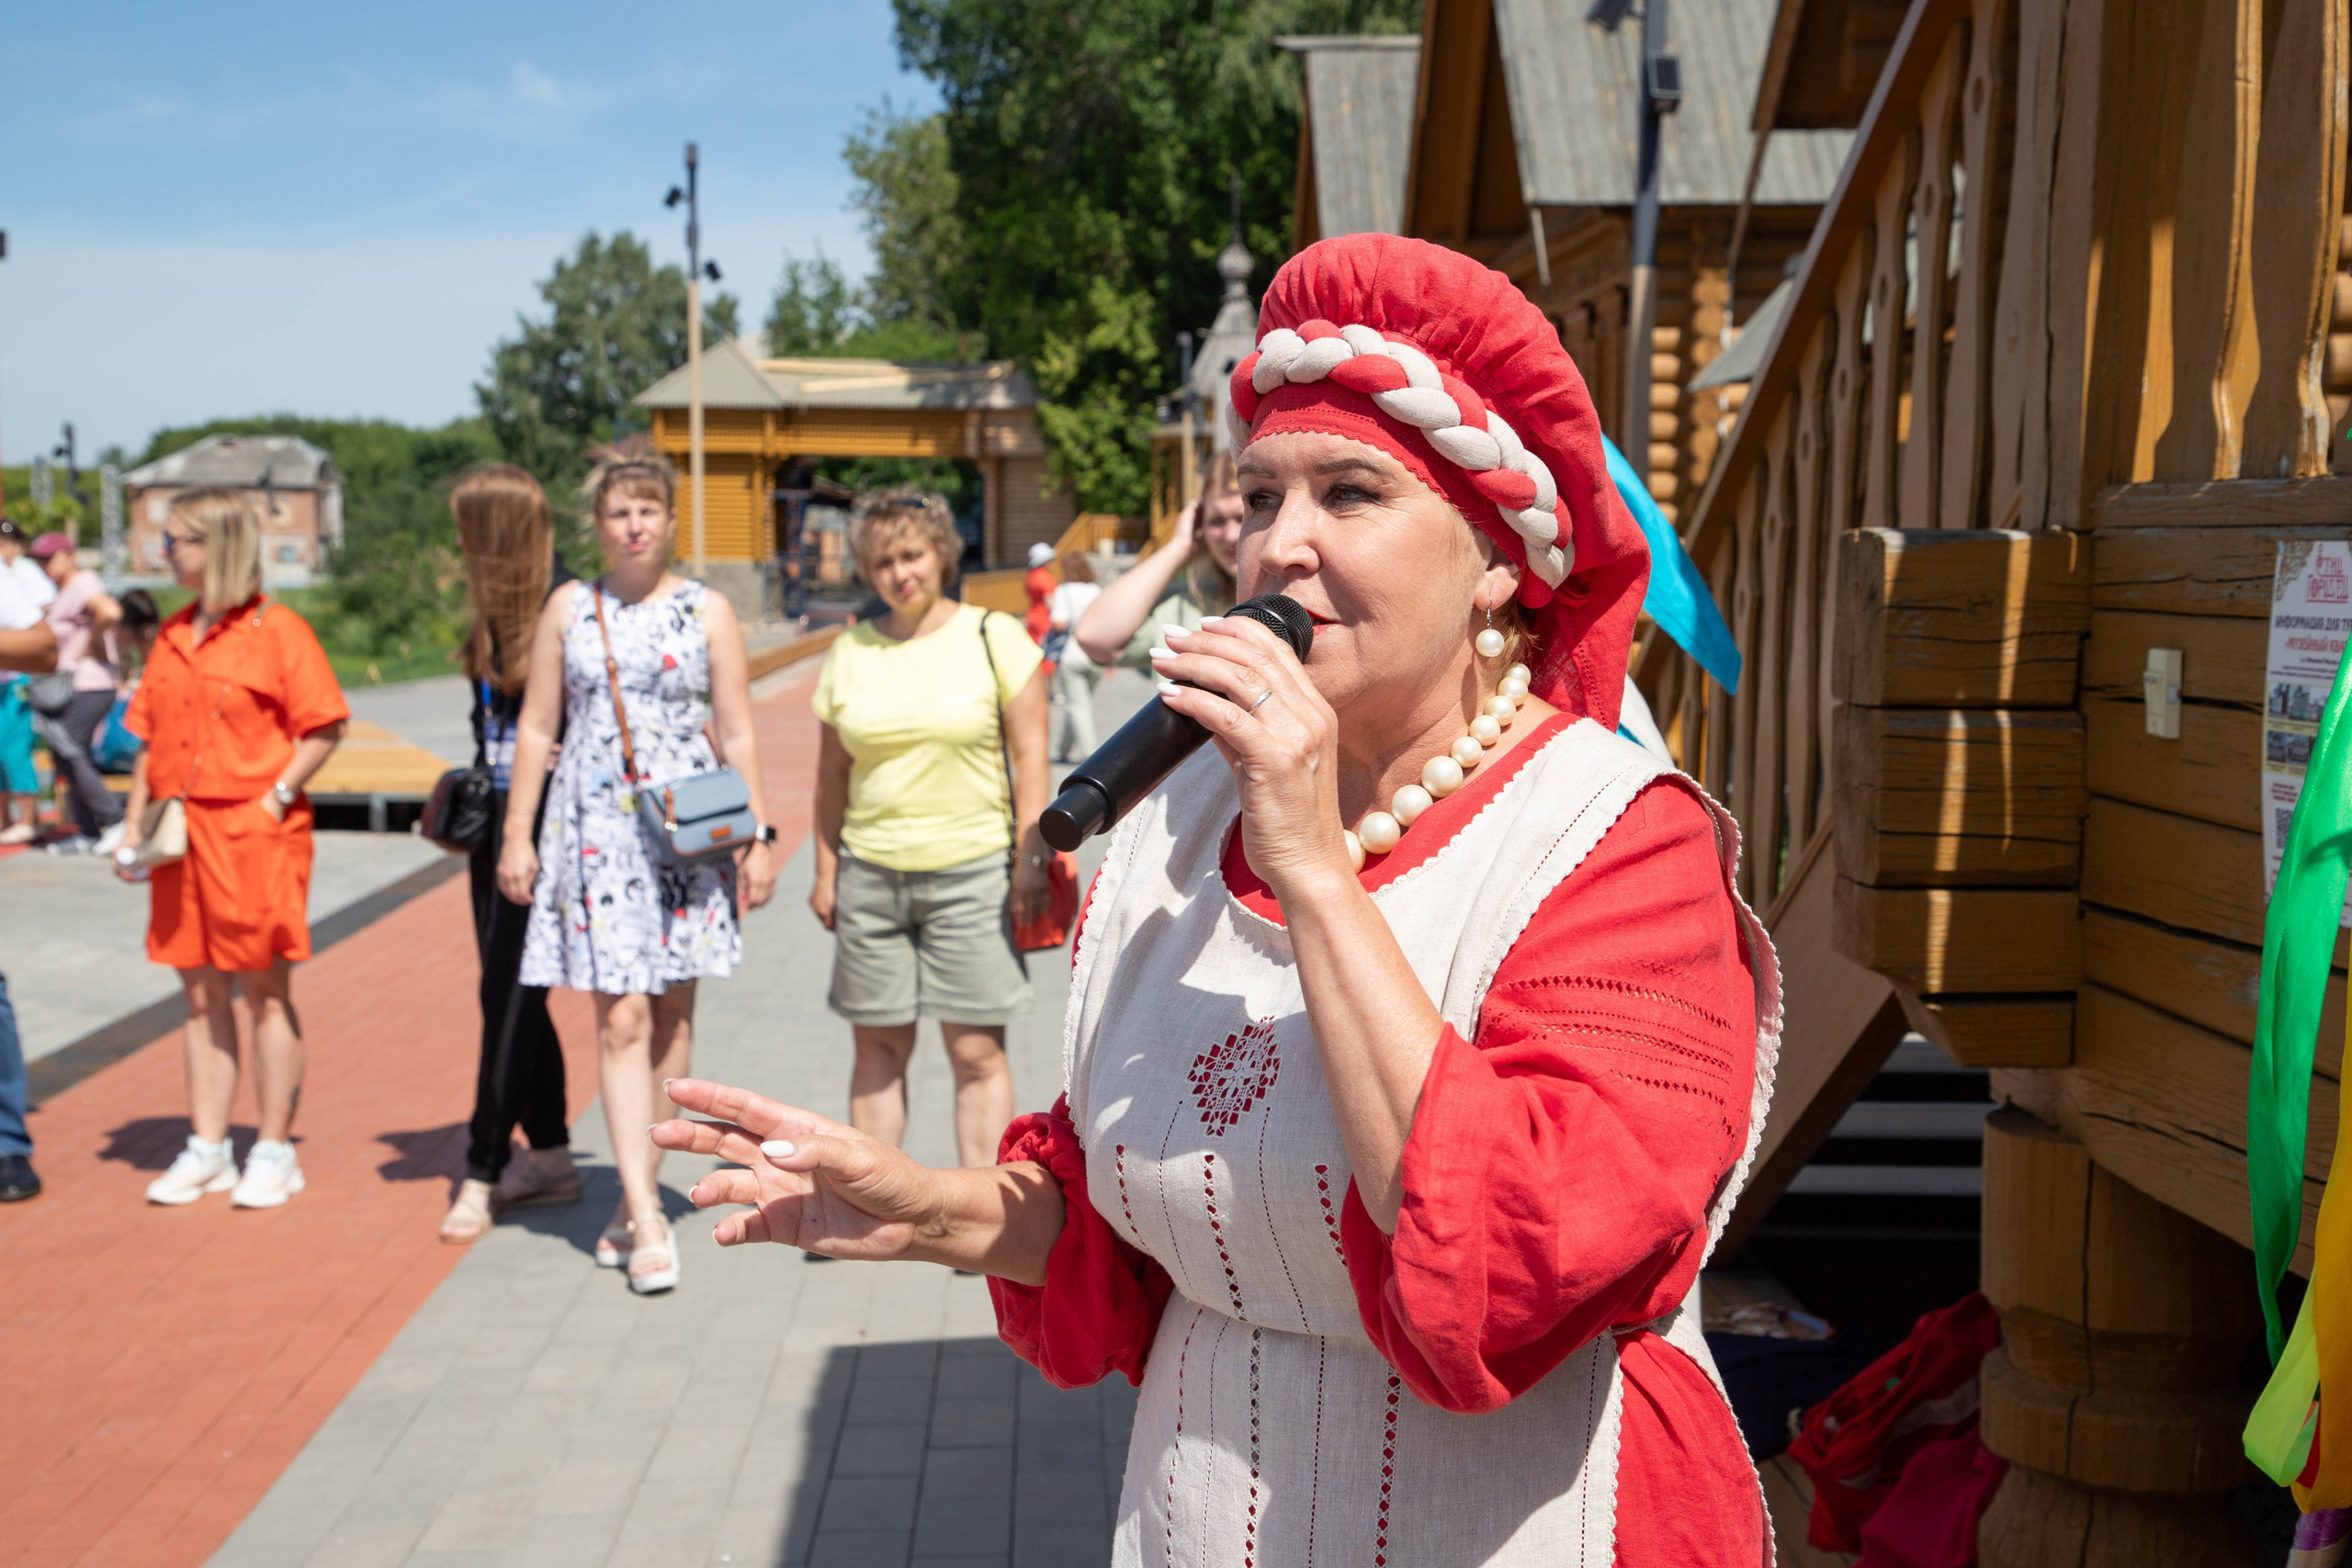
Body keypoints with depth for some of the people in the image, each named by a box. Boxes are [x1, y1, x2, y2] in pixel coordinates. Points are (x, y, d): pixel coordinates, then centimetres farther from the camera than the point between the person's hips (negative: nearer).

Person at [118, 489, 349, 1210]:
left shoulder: (277, 630, -6)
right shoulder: (173, 636, 13)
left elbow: (324, 727, -9)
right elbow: (151, 738, 16)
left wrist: (276, 799, -16)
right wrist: (134, 825, 9)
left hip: (256, 833, -6)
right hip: (181, 836, 6)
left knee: (264, 991, 1)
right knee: (201, 992, 10)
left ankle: (274, 1152, 10)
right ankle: (206, 1149, 18)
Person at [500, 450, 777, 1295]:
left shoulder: (707, 612, 5)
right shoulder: (569, 607, 7)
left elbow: (737, 734, 5)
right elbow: (536, 728, 9)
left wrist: (758, 836, -1)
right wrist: (516, 835, 5)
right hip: (595, 825, -1)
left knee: (672, 1014, 5)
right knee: (621, 1019, -9)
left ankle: (638, 1196, 18)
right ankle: (646, 1219, -9)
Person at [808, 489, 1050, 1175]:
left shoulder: (995, 637, 0)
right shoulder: (849, 652, 10)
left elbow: (1030, 754, -1)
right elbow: (832, 773, 14)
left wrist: (1030, 859, -8)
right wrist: (826, 871, 10)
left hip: (972, 870, -3)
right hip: (870, 874, 3)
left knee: (977, 1051, -2)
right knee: (878, 1047, 7)